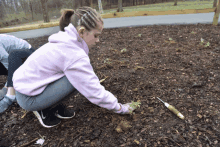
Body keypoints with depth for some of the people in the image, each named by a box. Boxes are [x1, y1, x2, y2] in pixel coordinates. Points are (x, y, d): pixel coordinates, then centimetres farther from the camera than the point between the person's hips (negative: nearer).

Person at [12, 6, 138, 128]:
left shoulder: (66, 41, -1)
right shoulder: (75, 56, -29)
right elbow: (95, 93, -23)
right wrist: (121, 108, -9)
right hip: (28, 98, -8)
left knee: (79, 75, 1)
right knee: (80, 79, -22)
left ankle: (56, 106, 10)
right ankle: (45, 110, -4)